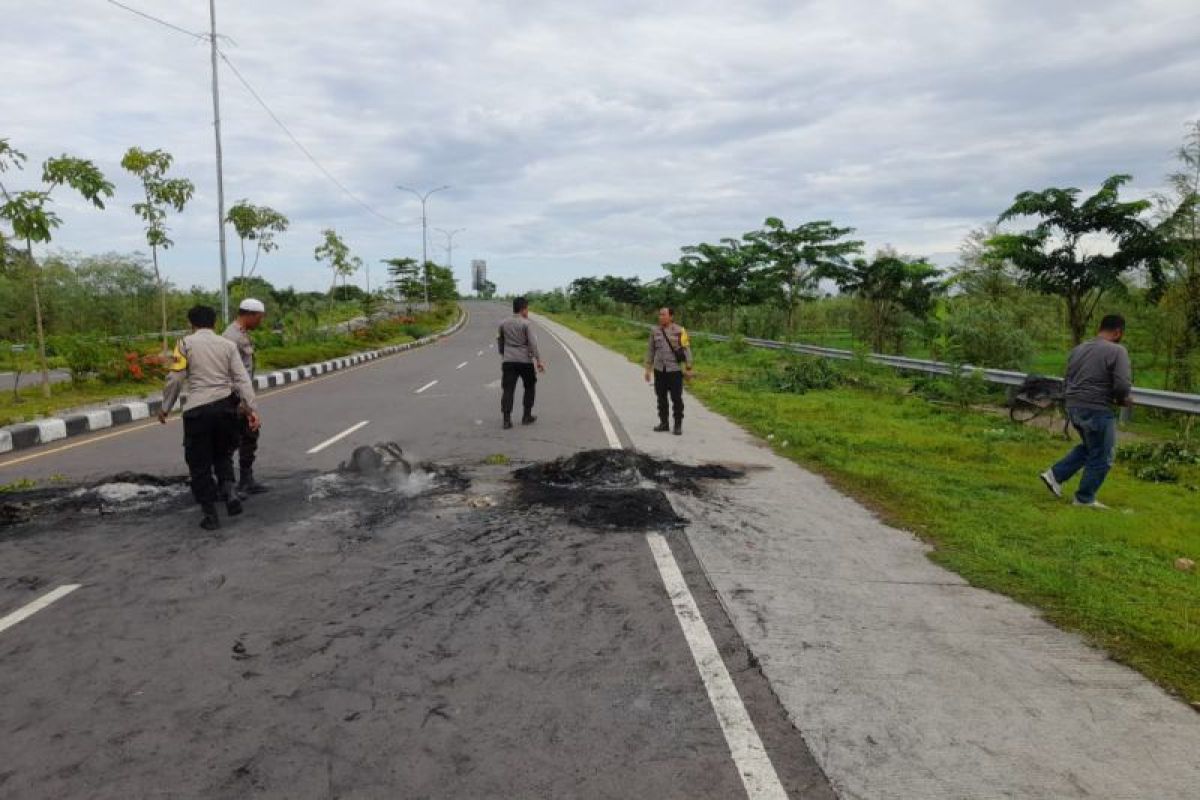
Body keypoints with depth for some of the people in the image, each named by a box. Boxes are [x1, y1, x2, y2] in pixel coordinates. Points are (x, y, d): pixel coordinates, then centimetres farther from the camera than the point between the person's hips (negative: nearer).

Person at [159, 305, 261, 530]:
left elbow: (175, 379, -1)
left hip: (197, 410, -3)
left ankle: (210, 515, 11)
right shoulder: (228, 344, 10)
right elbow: (242, 378, 2)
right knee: (223, 454, 22)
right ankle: (229, 491, -2)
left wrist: (165, 408, 10)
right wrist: (252, 408, -2)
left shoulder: (185, 343, 3)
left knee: (199, 463, 9)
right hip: (226, 406, 3)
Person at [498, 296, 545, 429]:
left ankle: (507, 419, -8)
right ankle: (527, 416, 19)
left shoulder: (503, 324, 9)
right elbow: (532, 343, -14)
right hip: (525, 361, -3)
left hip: (508, 361, 3)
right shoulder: (526, 323, -6)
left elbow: (500, 342, 19)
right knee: (529, 387, 16)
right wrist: (538, 360, -12)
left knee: (508, 389, 0)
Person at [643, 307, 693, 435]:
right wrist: (648, 369, 10)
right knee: (661, 398, 10)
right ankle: (663, 423, 21)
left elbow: (686, 350, -2)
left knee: (676, 399, -1)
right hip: (659, 370, 4)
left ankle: (678, 425, 9)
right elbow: (650, 350, 12)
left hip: (675, 370, -4)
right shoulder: (655, 332, 6)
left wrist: (689, 368, -5)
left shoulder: (679, 331, -5)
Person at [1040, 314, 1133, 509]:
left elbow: (1068, 380, 18)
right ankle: (1085, 499, 16)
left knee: (1089, 447, 27)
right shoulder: (1116, 351, -12)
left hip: (1073, 406, 8)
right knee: (1101, 457, 8)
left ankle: (1055, 475, 20)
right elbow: (1123, 385, -20)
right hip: (1097, 410, -8)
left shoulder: (1078, 349, 10)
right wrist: (1123, 399, 0)